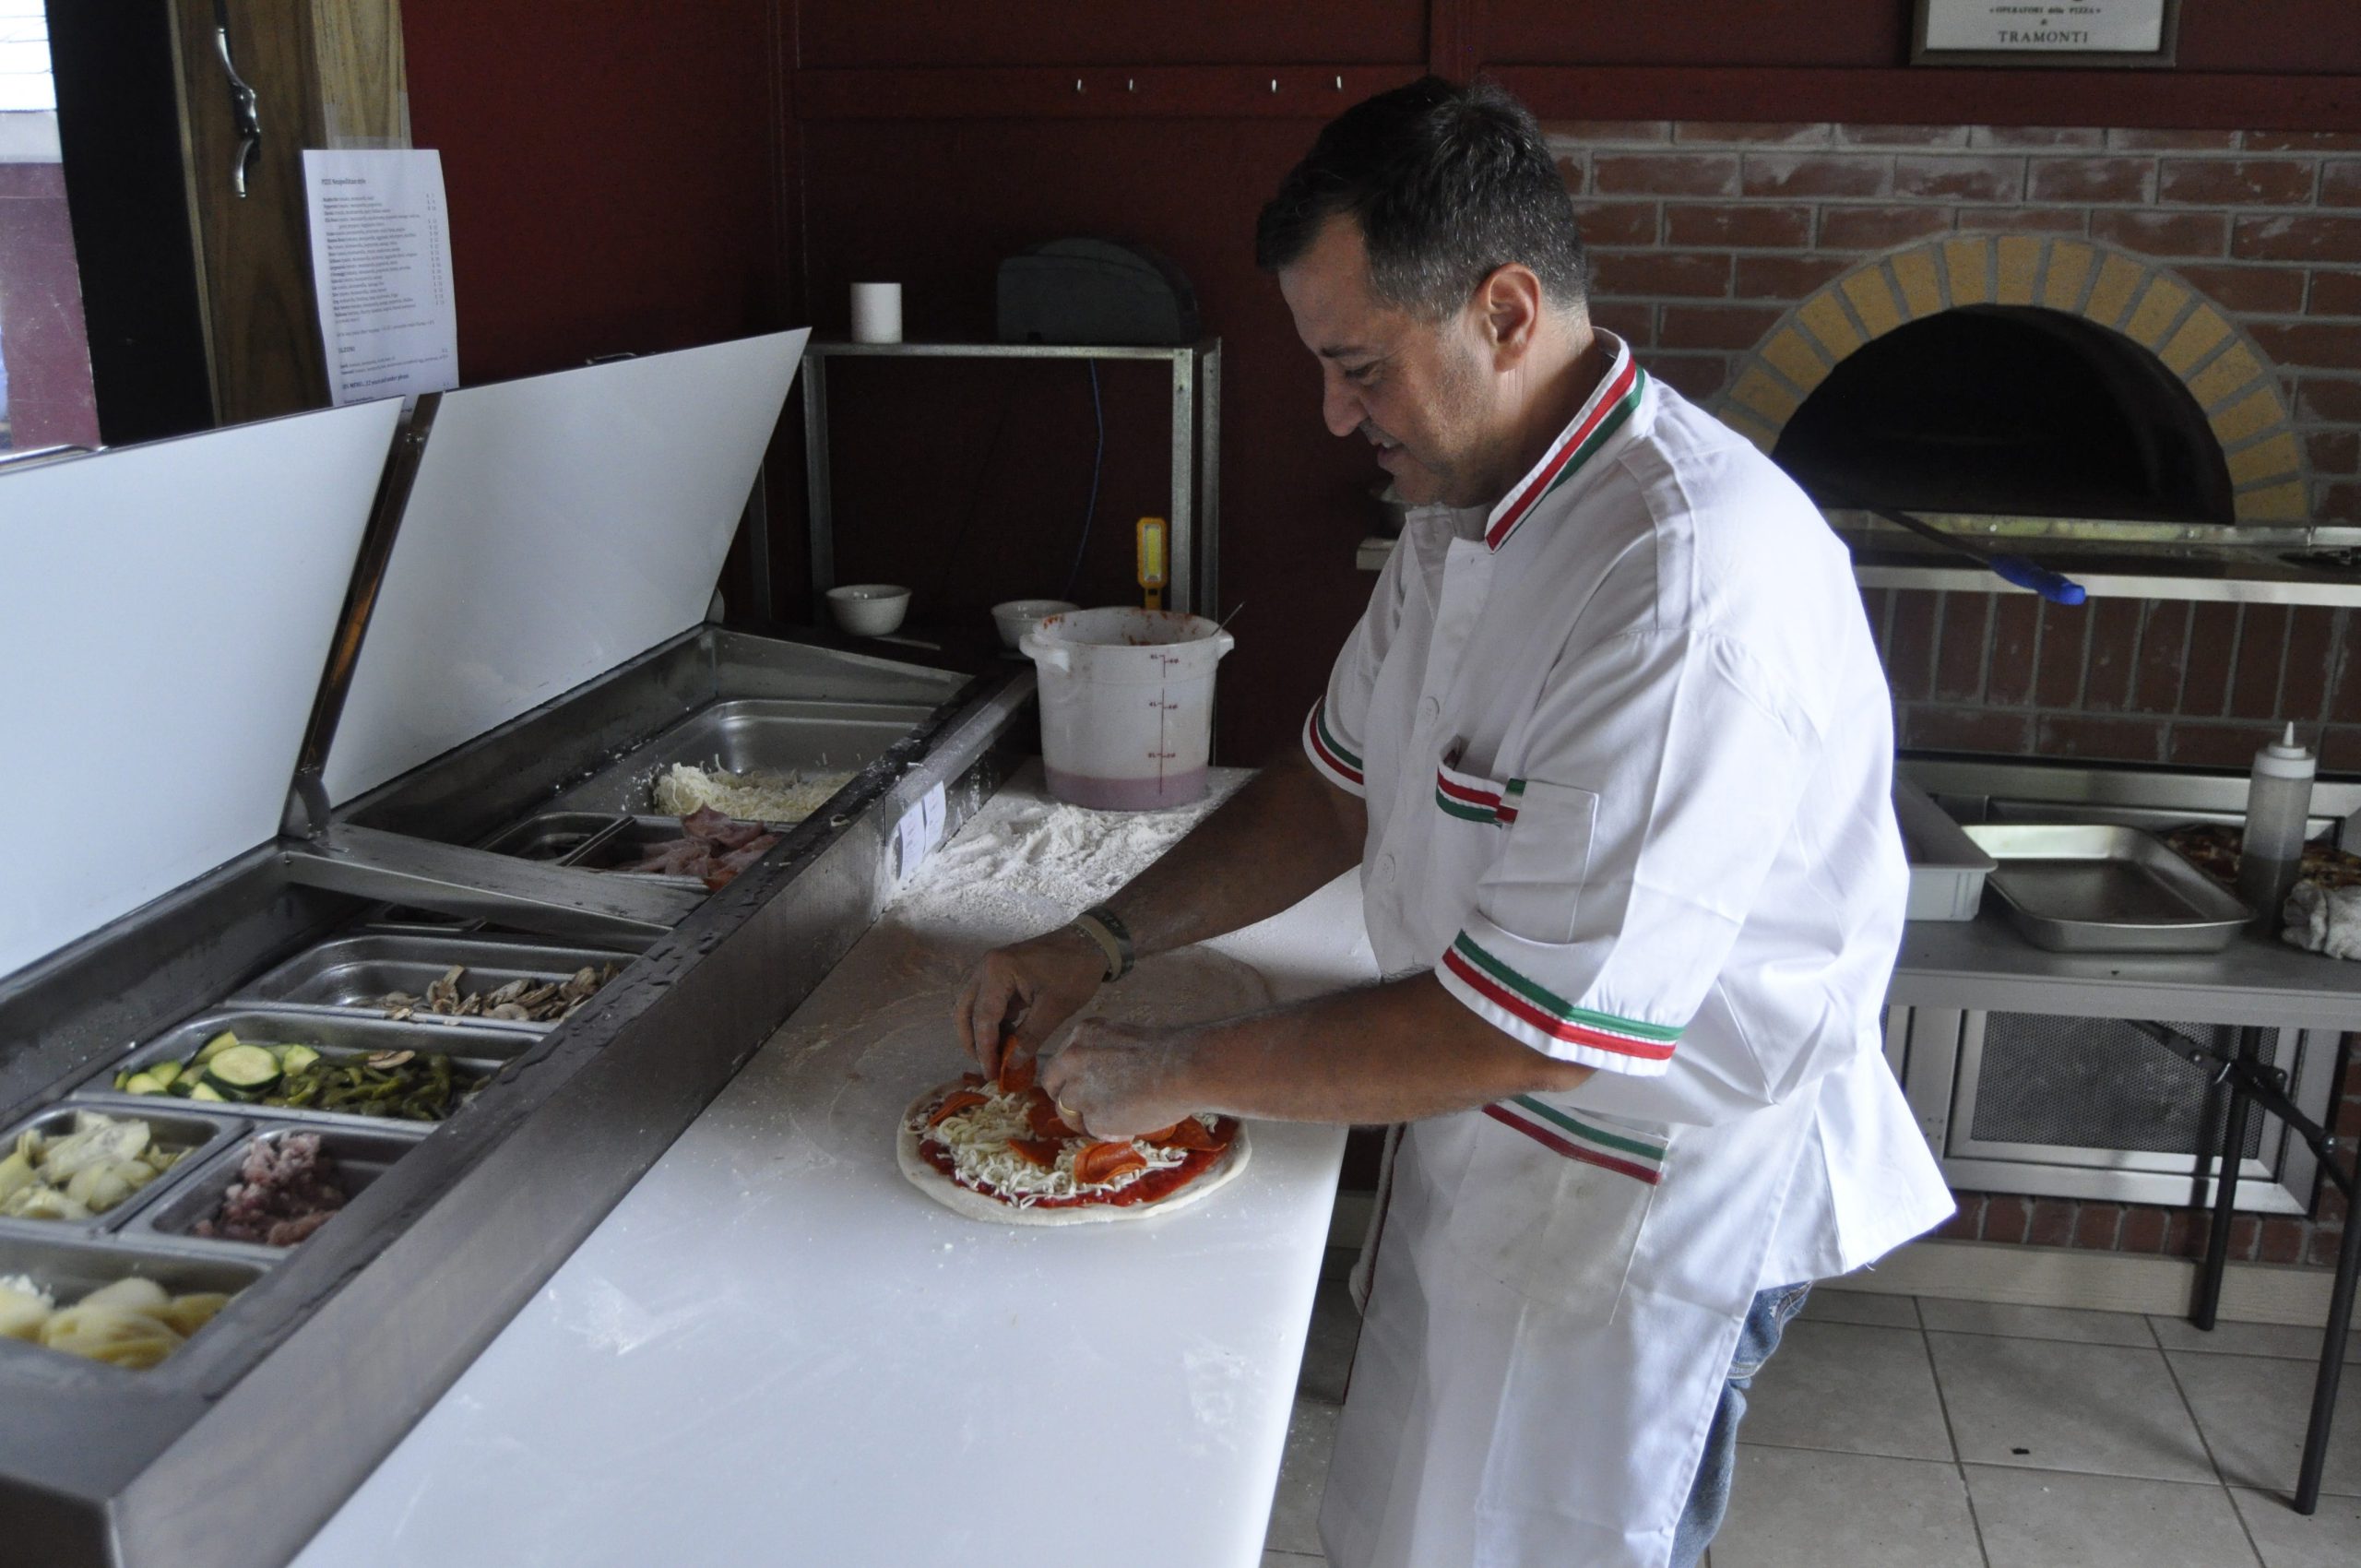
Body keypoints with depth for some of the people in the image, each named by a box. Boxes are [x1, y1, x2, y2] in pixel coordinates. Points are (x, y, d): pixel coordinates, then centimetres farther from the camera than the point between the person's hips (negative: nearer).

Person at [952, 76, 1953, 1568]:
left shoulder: (1690, 580, -32)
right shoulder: (1468, 509, 1)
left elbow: (1532, 1025, -31)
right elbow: (1338, 787, 10)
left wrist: (1182, 1070, -21)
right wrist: (1104, 940, -2)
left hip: (1651, 1202, -8)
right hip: (1484, 1143, 8)